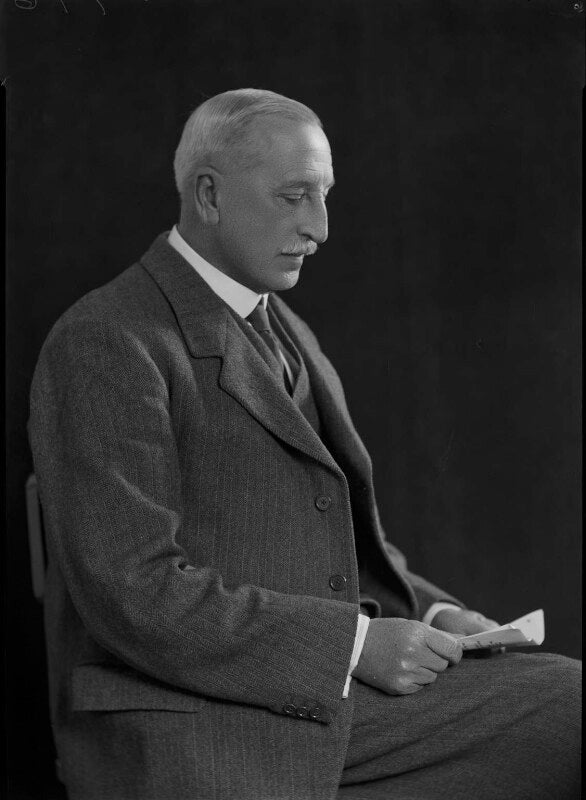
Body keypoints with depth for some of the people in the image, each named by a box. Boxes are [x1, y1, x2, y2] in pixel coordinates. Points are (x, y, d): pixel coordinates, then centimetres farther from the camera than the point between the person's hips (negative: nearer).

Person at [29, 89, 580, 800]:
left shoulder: (288, 335, 20)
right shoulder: (105, 343, -9)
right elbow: (135, 592, -17)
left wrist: (430, 613, 6)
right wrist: (352, 641, -16)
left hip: (333, 699, 8)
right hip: (182, 720, -8)